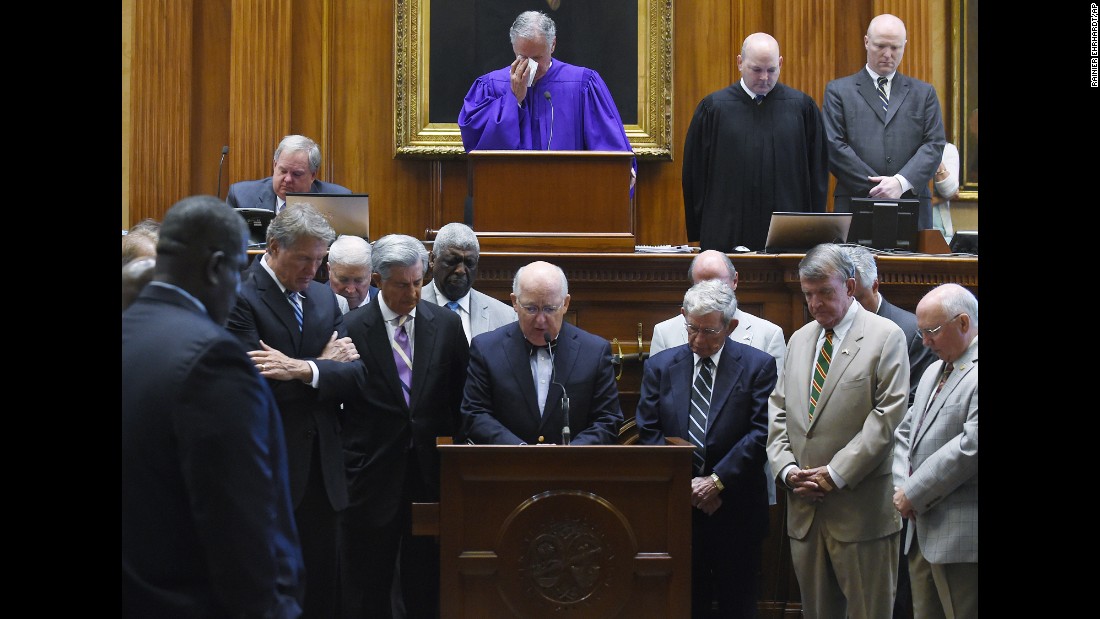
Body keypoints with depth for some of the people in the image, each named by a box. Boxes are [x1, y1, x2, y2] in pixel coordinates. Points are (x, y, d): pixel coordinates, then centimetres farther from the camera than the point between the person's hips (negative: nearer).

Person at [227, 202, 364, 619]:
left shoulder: (324, 297, 12)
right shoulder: (239, 298, -9)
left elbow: (354, 374, 1)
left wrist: (302, 369, -18)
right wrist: (323, 364, -8)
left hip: (322, 468, 6)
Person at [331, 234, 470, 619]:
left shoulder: (447, 324, 5)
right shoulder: (353, 328, -5)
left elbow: (461, 396, 10)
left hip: (431, 467, 2)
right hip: (374, 473, -2)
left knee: (427, 584, 8)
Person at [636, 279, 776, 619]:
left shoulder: (758, 365, -1)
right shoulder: (660, 367, 6)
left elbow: (761, 432, -8)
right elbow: (649, 434, 3)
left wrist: (718, 481, -13)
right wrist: (684, 485, -8)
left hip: (736, 507, -2)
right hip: (678, 508, 2)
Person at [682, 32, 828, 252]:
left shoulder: (802, 107, 5)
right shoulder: (714, 108, 3)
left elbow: (818, 169, 7)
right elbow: (695, 173, 5)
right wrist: (699, 232, 1)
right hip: (727, 233, 0)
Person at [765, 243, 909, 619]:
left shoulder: (885, 337, -3)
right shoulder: (800, 339, 17)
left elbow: (889, 415, -11)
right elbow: (777, 411, 16)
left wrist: (836, 474, -14)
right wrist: (786, 468, -1)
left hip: (860, 509, -5)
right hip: (804, 508, 5)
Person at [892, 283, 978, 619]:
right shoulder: (934, 372, 20)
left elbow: (971, 444, -21)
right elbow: (905, 431, 20)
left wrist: (914, 493, -13)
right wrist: (901, 487, 2)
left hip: (961, 535, -9)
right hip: (923, 528, 9)